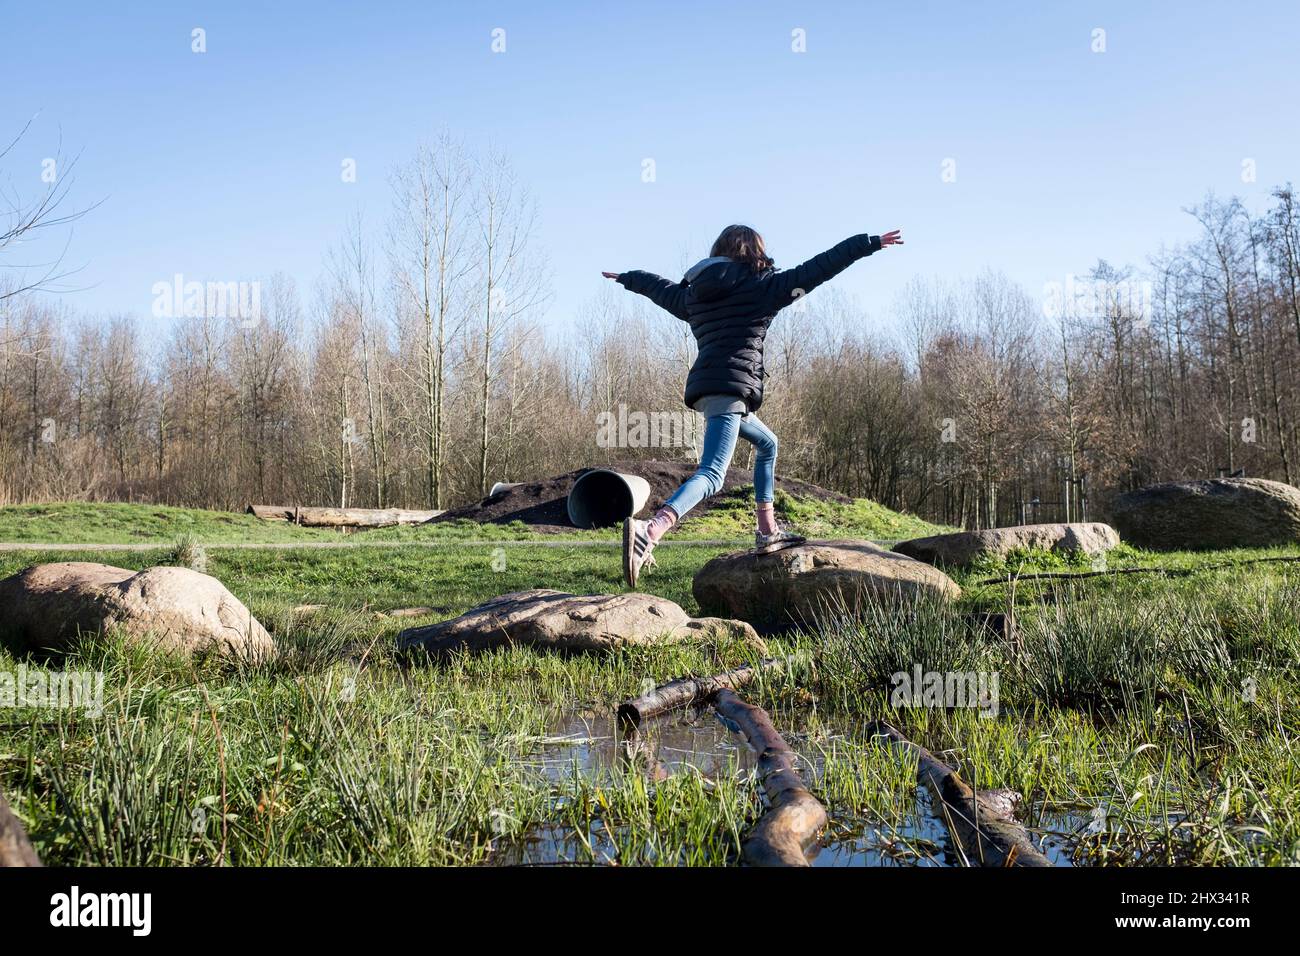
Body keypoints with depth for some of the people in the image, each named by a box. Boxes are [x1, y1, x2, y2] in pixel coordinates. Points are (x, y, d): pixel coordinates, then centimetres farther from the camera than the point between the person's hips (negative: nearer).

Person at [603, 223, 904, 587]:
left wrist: (627, 278, 59)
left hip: (705, 387, 8)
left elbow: (660, 288, 39)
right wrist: (871, 243, 7)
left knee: (767, 444, 29)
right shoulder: (760, 285, 2)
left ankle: (767, 532, 30)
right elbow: (817, 269, 2)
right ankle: (650, 530, -43)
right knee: (711, 475, -20)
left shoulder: (694, 294, 20)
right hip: (731, 387, -8)